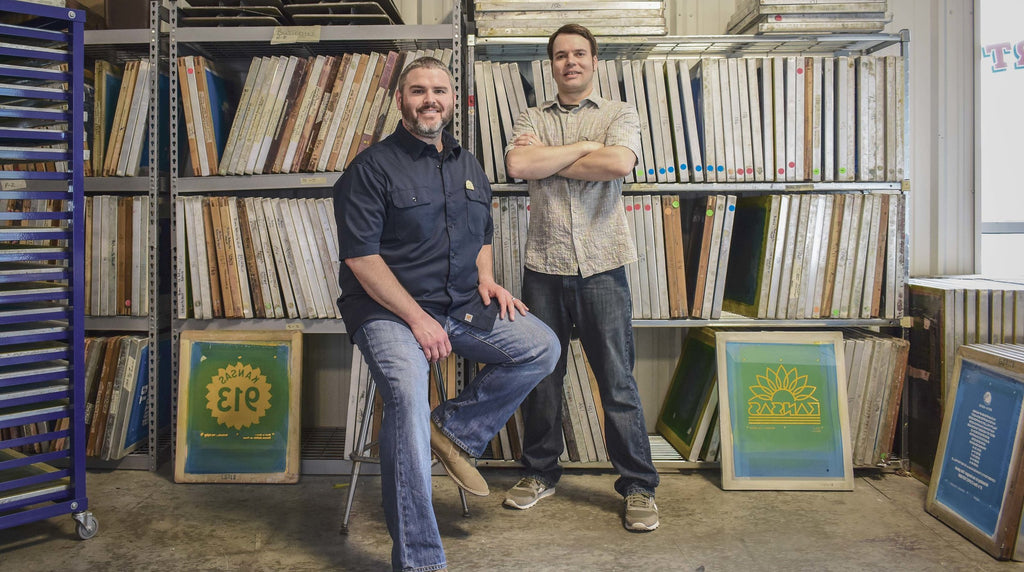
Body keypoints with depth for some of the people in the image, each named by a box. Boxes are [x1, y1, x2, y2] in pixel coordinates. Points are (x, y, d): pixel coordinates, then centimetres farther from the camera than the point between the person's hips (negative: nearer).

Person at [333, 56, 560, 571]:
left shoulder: (469, 167, 17)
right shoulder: (372, 167, -5)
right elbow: (360, 257, -12)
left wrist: (485, 277, 5)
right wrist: (417, 319, -18)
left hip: (460, 305, 7)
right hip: (387, 308, -6)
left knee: (541, 346, -9)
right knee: (408, 395, -31)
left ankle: (455, 430, 1)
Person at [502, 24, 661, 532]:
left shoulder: (619, 114, 8)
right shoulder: (531, 119, 13)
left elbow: (618, 164, -14)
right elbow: (517, 165, -8)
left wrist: (547, 159, -7)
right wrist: (585, 146, -6)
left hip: (601, 265, -2)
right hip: (544, 265, 2)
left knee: (618, 382, 1)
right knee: (541, 376, 10)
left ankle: (638, 486, 12)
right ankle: (540, 472, 27)